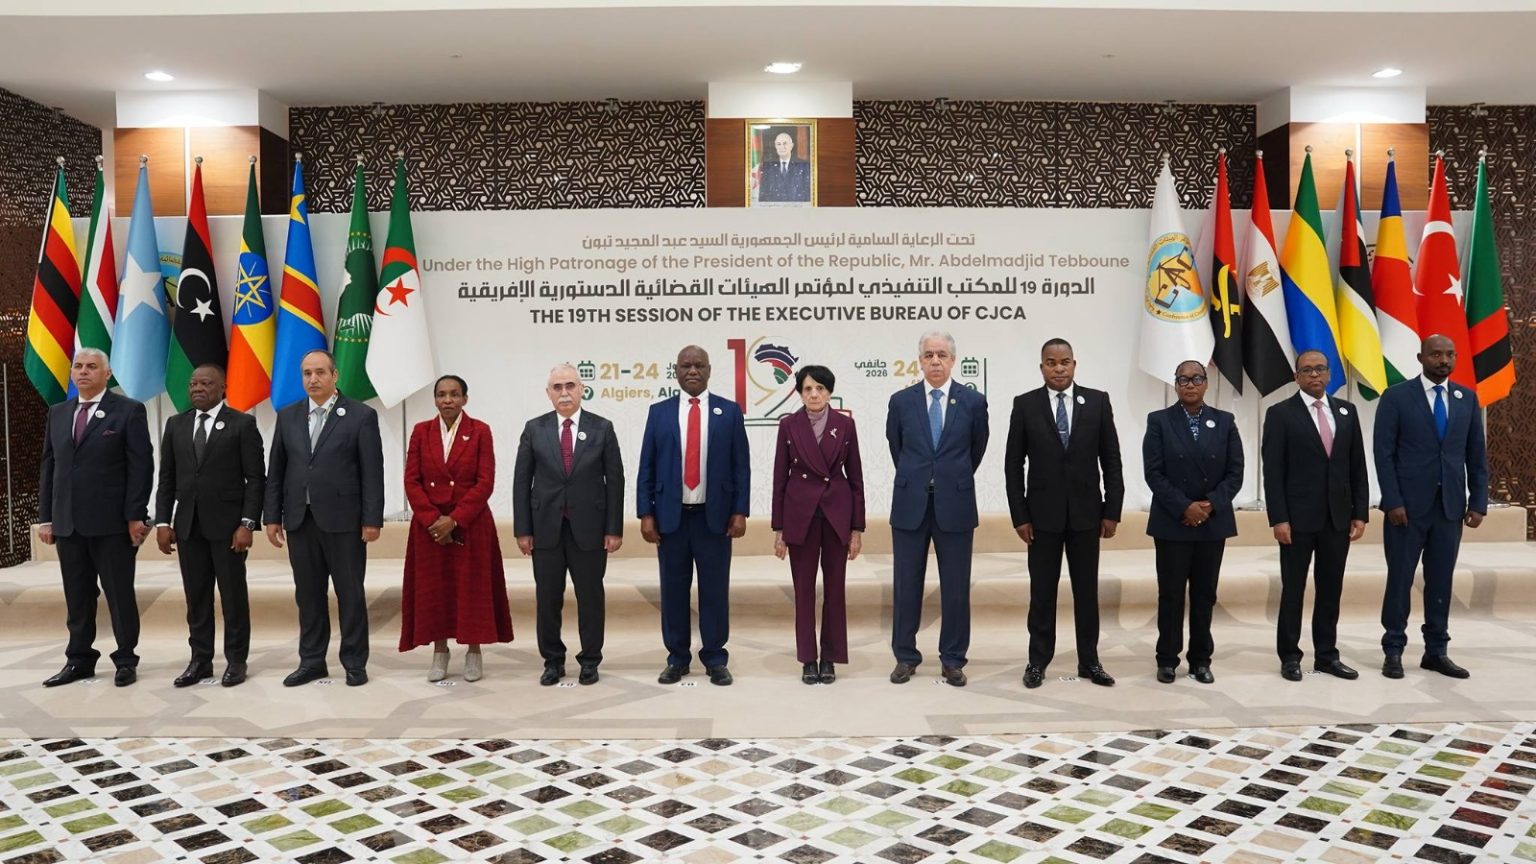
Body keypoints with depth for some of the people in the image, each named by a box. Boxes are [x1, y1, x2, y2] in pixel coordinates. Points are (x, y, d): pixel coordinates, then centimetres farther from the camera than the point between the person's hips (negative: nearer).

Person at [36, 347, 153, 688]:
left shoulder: (129, 411, -3)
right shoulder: (58, 413, 14)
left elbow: (141, 467, -8)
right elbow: (49, 467, 14)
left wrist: (135, 516, -14)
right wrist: (46, 517, 8)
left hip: (112, 521, -5)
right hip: (68, 523, 5)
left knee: (120, 594, 3)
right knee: (77, 596, 11)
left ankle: (126, 660, 14)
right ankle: (79, 660, 20)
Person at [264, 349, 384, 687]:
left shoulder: (361, 415, -3)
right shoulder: (288, 416, 10)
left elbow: (372, 472, -6)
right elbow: (276, 471, 11)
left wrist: (372, 519, -10)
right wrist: (273, 516, 6)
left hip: (343, 520, -4)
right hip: (300, 520, 4)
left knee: (350, 594, 4)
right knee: (308, 594, 10)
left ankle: (354, 662, 13)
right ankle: (311, 661, 20)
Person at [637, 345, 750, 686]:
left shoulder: (729, 411, 4)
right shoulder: (659, 412, 6)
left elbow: (741, 466, 2)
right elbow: (647, 468, 4)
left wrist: (739, 512, -5)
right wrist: (646, 514, -3)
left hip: (714, 516, -1)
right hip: (671, 516, 1)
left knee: (714, 590, 5)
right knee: (673, 590, 7)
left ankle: (715, 659, 15)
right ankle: (677, 658, 18)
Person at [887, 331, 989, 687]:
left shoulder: (973, 401, -1)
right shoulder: (901, 401, 1)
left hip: (955, 505, -1)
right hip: (910, 504, 1)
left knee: (956, 587, 5)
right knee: (906, 585, 6)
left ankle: (952, 660, 17)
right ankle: (906, 657, 19)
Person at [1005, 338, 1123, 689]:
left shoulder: (1098, 401, 1)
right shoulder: (1025, 404, -2)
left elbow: (1111, 459, 2)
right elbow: (1013, 464, -1)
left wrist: (1112, 511, -3)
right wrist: (1019, 515, -6)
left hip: (1086, 512, 1)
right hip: (1043, 514, -1)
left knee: (1087, 590, 9)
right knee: (1042, 591, 6)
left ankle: (1089, 661, 19)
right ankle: (1038, 661, 16)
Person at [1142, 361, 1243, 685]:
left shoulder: (1224, 421, 6)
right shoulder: (1159, 421, 0)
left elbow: (1235, 472, 2)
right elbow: (1154, 473, -7)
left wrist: (1211, 505, -12)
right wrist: (1184, 507, -15)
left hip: (1214, 522, 2)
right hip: (1172, 523, -2)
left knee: (1205, 595, 7)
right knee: (1171, 594, 2)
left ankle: (1200, 660, 16)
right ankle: (1167, 659, 12)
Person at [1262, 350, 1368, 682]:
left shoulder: (1347, 412, 10)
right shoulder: (1280, 413, -3)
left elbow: (1357, 467, 10)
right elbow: (1273, 472, -7)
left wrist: (1360, 513, 4)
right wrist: (1279, 518, -13)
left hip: (1338, 517, 4)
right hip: (1298, 517, -4)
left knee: (1331, 590, 9)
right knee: (1293, 589, 3)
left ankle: (1326, 655, 18)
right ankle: (1290, 656, 12)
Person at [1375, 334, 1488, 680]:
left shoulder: (1467, 398, 9)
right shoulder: (1396, 396, -3)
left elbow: (1477, 455, 10)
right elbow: (1384, 453, -7)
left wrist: (1478, 503, 3)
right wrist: (1393, 501, -13)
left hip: (1451, 506, 3)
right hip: (1408, 505, -3)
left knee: (1441, 581, 8)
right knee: (1400, 579, 2)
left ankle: (1436, 652, 16)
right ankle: (1393, 650, 11)